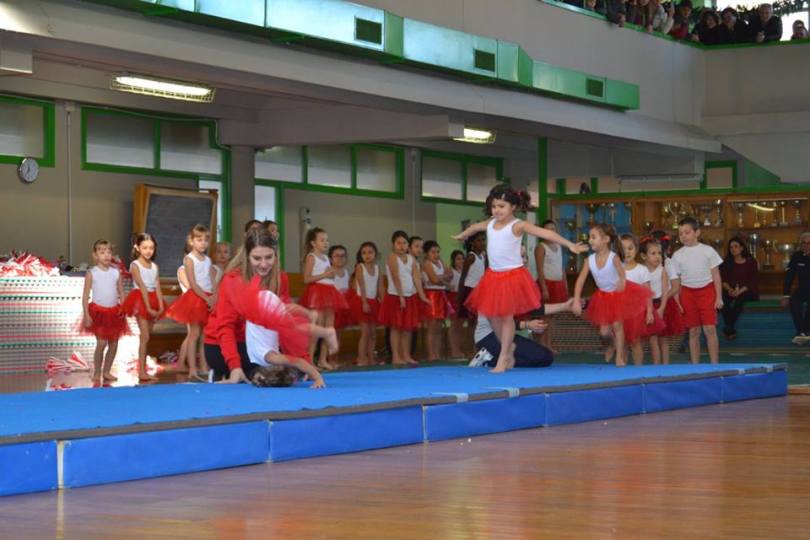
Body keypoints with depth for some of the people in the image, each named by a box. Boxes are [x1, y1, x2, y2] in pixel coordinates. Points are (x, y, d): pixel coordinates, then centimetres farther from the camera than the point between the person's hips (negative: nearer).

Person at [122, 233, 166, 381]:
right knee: (145, 337, -12)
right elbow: (142, 287, -15)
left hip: (153, 300, 6)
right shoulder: (135, 265, -7)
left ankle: (143, 370, 12)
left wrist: (161, 307, -9)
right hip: (140, 300, -6)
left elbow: (157, 287, 2)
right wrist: (148, 308, -21)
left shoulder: (154, 266, 9)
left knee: (146, 337, 9)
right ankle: (141, 371, -12)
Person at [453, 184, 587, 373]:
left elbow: (545, 233, -23)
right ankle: (508, 355, 24)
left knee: (507, 316, -1)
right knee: (492, 315, 9)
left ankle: (503, 358, 9)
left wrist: (569, 244, -32)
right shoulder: (490, 223, 6)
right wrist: (461, 236, 48)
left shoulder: (518, 225, -14)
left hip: (513, 275, -7)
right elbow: (474, 227, 28)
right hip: (493, 275, 7)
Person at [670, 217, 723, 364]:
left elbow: (716, 275, 3)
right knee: (693, 332, 5)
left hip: (706, 291, -2)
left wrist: (719, 297, -2)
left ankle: (714, 364, -3)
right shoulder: (677, 255, 4)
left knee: (710, 329, -7)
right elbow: (676, 280, 7)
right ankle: (695, 366, 11)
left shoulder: (707, 251, 1)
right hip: (688, 293, 2)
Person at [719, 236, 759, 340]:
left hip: (748, 291, -2)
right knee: (723, 299, -31)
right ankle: (731, 330, -24)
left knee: (740, 299, -36)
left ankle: (728, 328, -26)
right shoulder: (727, 262, 8)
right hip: (731, 290, 2)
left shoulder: (751, 262, 0)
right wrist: (729, 289, -22)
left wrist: (740, 291, -24)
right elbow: (723, 279, -1)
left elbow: (752, 281, -7)